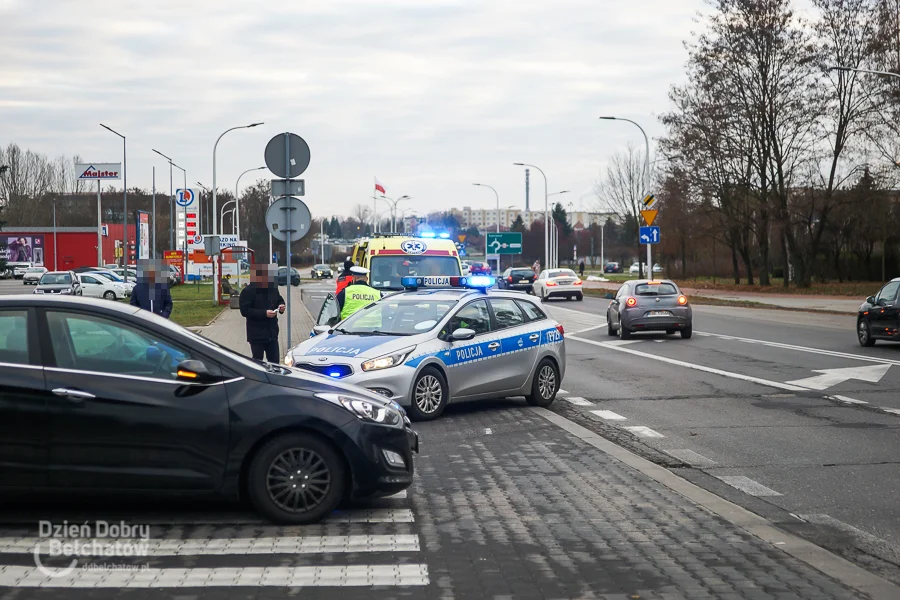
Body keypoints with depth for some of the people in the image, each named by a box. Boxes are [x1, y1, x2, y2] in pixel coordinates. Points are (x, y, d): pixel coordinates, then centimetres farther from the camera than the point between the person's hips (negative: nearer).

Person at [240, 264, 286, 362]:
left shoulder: (273, 288, 8)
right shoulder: (248, 291, -12)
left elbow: (280, 300, 24)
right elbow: (244, 311, -17)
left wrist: (281, 306, -2)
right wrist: (264, 313, -25)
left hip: (272, 333, 6)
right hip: (257, 335, -5)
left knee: (275, 362, 9)